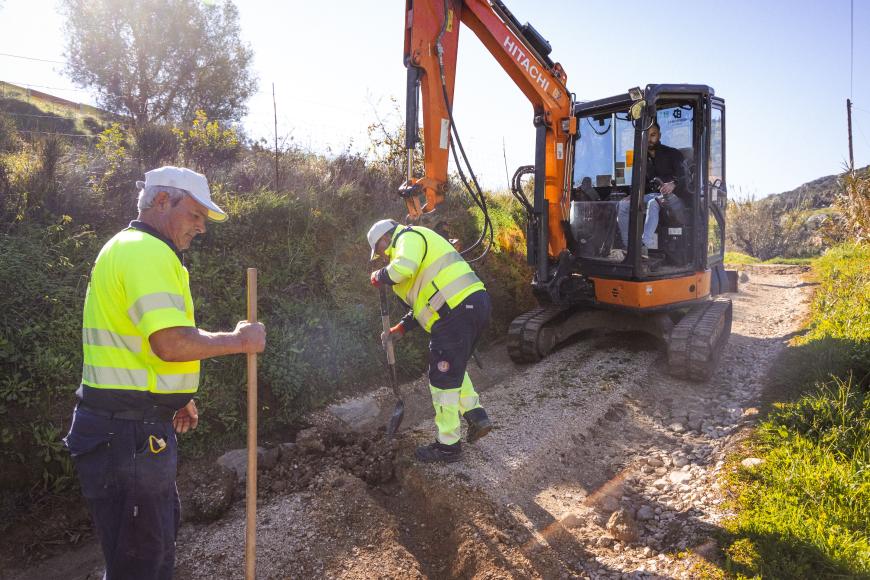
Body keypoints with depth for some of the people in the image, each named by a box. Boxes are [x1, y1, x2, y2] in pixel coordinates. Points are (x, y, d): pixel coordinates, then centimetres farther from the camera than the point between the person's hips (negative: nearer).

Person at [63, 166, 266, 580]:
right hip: (128, 432, -11)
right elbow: (172, 343, -29)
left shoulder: (131, 248, 17)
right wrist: (239, 340, -15)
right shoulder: (147, 251, -18)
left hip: (138, 426, 11)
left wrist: (174, 398, 23)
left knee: (160, 533, 25)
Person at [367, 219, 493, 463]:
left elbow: (402, 269, -24)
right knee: (455, 369, 26)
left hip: (458, 312, -10)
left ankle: (448, 445, 11)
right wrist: (400, 329, 22)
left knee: (444, 379, 1)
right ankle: (476, 415, 20)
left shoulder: (409, 237, 0)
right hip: (476, 304, 10)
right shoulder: (420, 245, 30)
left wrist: (379, 276, -3)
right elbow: (425, 301, 29)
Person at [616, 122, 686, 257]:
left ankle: (645, 245, -55)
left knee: (653, 203, -40)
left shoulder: (672, 154, 5)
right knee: (622, 205, -20)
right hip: (649, 195, 5)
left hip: (668, 195, -5)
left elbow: (683, 176, -9)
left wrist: (673, 184, -32)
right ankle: (628, 247, -28)